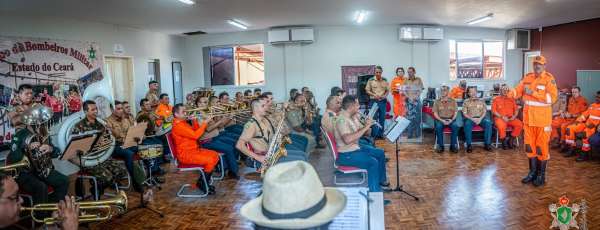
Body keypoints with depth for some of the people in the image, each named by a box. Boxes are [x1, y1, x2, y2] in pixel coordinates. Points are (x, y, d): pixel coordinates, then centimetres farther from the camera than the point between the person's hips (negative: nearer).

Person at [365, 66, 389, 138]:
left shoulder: (385, 80, 6)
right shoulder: (371, 80, -1)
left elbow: (387, 90, 9)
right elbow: (367, 90, 0)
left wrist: (384, 95, -10)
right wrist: (374, 95, -14)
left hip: (383, 101, 3)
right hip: (373, 101, -2)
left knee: (382, 118, 7)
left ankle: (380, 134, 17)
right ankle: (374, 135, 6)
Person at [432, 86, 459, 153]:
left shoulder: (453, 101, 9)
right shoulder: (437, 102, 7)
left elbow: (455, 112, 6)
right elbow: (435, 113, 2)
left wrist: (451, 120, -13)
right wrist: (441, 120, -14)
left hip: (451, 119, 0)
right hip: (440, 119, 0)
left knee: (455, 126, -31)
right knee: (438, 127, -33)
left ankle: (453, 146, -23)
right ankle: (440, 146, -25)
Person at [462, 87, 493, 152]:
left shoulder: (481, 101, 15)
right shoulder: (466, 101, 9)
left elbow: (484, 111, 7)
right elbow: (464, 113, 2)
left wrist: (480, 118, -12)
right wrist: (472, 119, -14)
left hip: (480, 118, 2)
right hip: (470, 118, -2)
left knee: (488, 123, -30)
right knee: (467, 124, -36)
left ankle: (487, 144, -25)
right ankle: (469, 145, -30)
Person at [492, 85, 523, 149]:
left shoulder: (511, 99, 18)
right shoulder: (496, 99, 8)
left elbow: (516, 109, 16)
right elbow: (493, 111, -1)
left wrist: (514, 116, -5)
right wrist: (502, 117, -14)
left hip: (510, 118, 4)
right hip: (499, 118, -4)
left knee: (520, 124, -26)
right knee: (501, 126, -38)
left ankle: (510, 140, -9)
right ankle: (504, 141, -12)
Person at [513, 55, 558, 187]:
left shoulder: (549, 79, -9)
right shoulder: (527, 77, 9)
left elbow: (552, 97, -18)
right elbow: (518, 91, 6)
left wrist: (533, 93, -23)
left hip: (542, 119, -5)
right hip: (528, 117, 6)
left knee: (542, 146, 1)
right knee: (530, 145, 11)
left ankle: (541, 175, 12)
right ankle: (532, 172, 23)